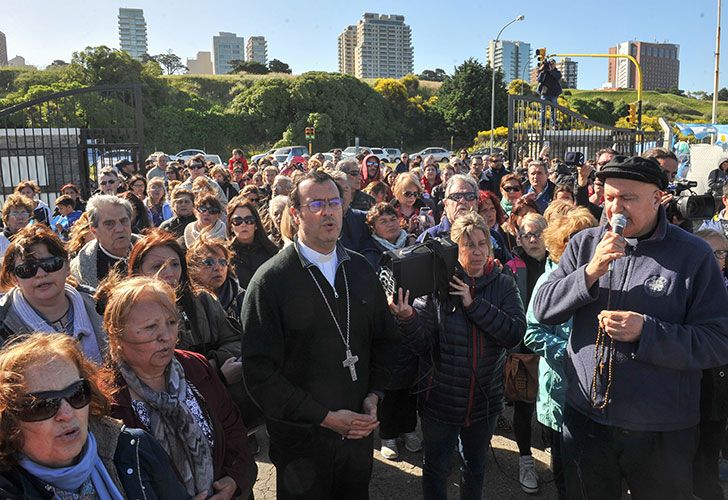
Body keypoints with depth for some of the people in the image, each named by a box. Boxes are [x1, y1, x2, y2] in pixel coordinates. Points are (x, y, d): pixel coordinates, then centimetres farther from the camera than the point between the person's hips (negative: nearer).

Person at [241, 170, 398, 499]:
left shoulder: (360, 270, 2)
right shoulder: (270, 281, -15)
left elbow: (383, 338, 10)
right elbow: (259, 371, -17)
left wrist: (373, 396, -3)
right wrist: (325, 417, -17)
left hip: (359, 432, 5)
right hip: (302, 440, -4)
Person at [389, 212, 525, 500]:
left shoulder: (503, 285, -4)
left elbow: (515, 333, -17)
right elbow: (422, 345, -15)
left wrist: (474, 304, -23)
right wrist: (407, 319, -35)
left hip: (485, 400, 3)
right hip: (441, 398, -2)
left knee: (476, 466, 24)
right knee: (436, 468, 16)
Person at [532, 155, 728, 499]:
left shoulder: (693, 255, -9)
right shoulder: (584, 244, -1)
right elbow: (543, 309, -6)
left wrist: (646, 332, -25)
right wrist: (590, 273, -20)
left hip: (662, 431, -2)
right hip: (584, 416, 3)